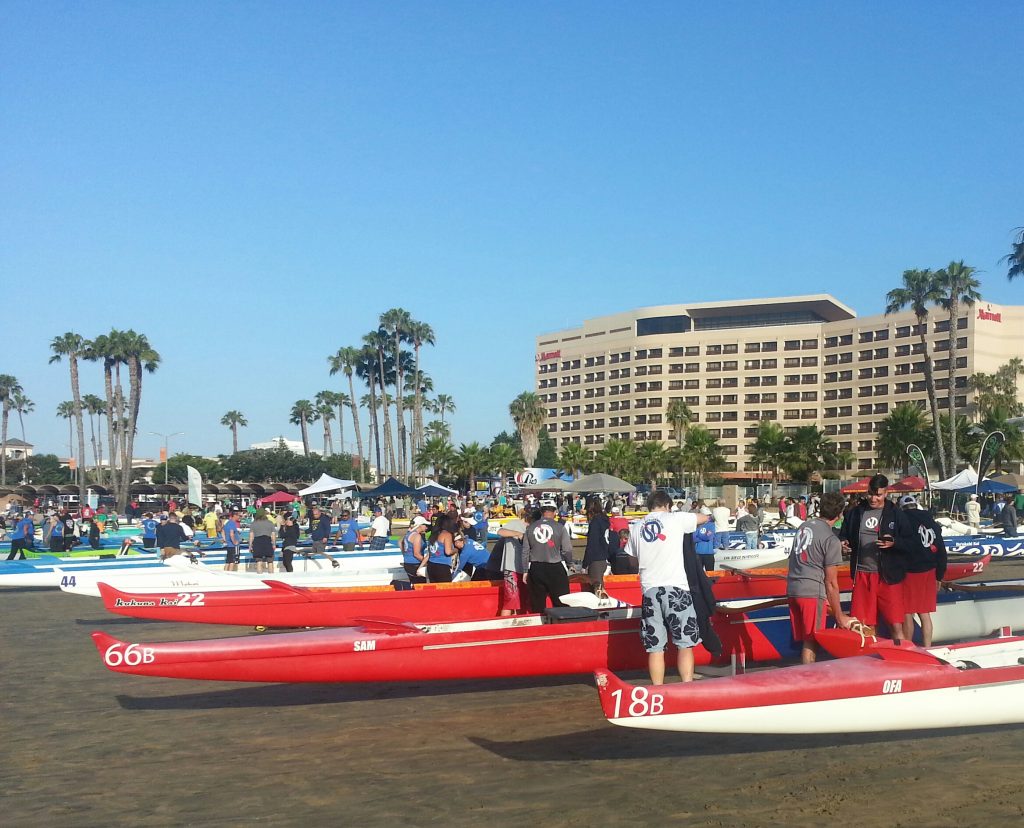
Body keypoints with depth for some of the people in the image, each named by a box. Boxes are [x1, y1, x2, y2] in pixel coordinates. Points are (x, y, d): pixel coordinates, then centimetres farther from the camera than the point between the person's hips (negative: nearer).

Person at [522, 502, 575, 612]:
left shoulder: (530, 528, 3)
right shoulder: (560, 527, -6)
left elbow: (525, 551, 6)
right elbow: (567, 550, -4)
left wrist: (525, 571, 14)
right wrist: (569, 565, 15)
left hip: (535, 568, 3)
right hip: (555, 568, -3)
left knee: (537, 606, 10)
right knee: (561, 604, 3)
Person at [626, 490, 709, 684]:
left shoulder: (636, 528, 12)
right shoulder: (675, 519, 2)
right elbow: (704, 517, 15)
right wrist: (689, 521, 32)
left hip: (649, 590, 4)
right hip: (675, 588, -3)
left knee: (655, 647, 6)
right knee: (685, 644, 2)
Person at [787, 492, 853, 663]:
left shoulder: (804, 525, 11)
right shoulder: (832, 541, -10)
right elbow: (831, 582, -8)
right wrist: (839, 616, 0)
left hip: (792, 589, 7)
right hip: (812, 591, -7)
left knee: (805, 641, 14)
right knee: (811, 643, -1)